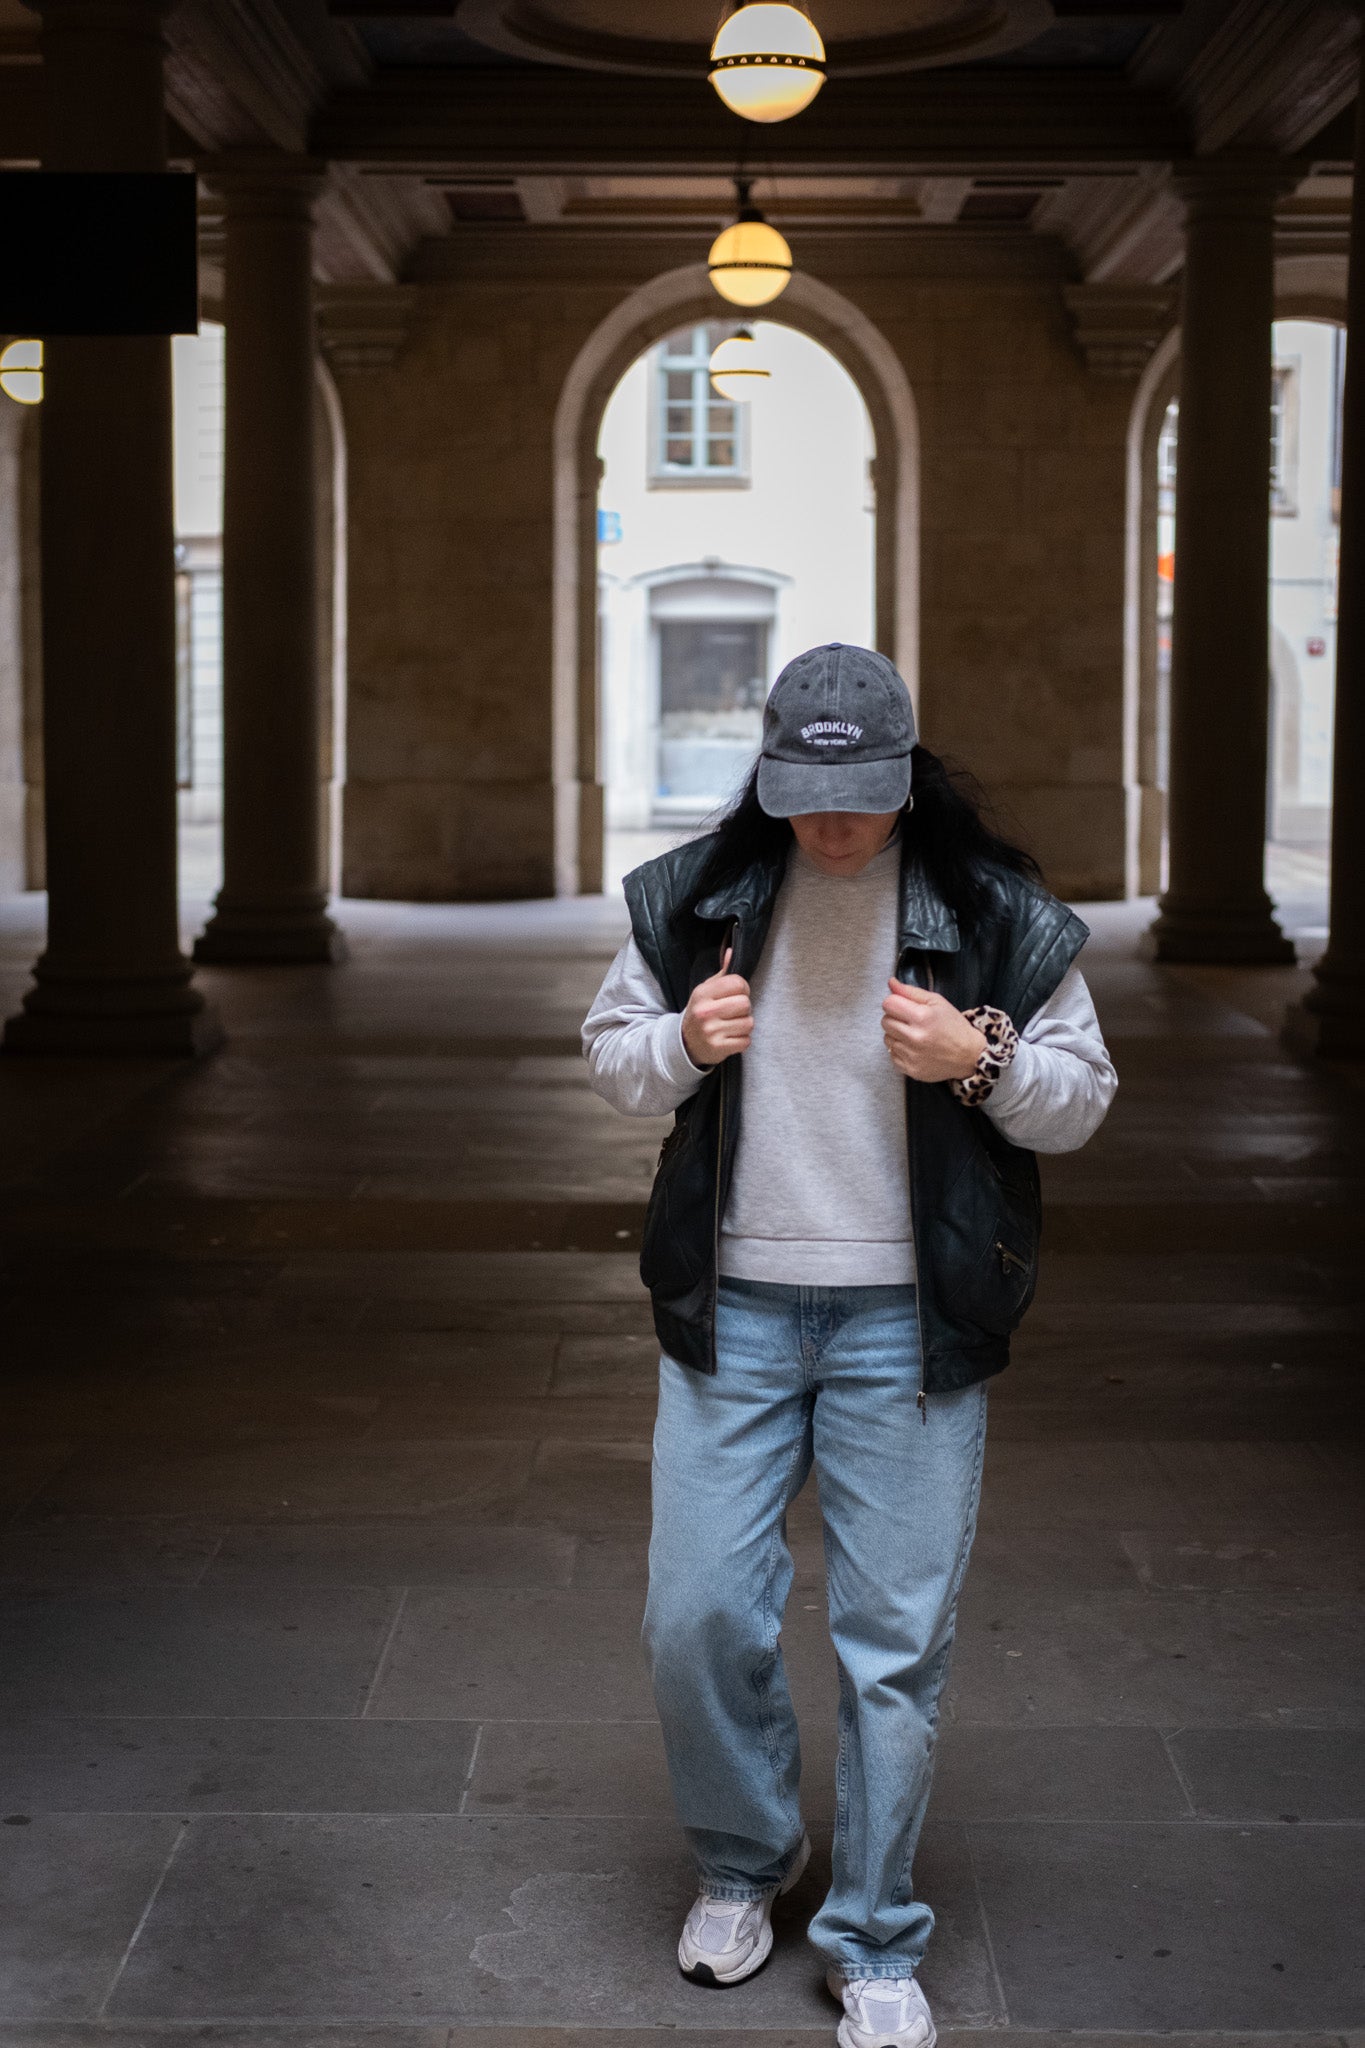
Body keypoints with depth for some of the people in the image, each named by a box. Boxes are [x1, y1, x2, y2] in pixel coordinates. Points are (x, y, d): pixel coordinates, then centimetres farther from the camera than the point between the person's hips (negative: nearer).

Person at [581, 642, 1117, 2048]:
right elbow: (608, 1053, 10)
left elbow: (1082, 1095, 2)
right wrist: (681, 1044, -13)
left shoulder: (996, 914, -3)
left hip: (909, 1324, -1)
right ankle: (743, 1861, 31)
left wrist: (982, 1059, -18)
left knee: (895, 1642, 2)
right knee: (698, 1615, 2)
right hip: (731, 1311, 2)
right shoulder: (695, 896, 2)